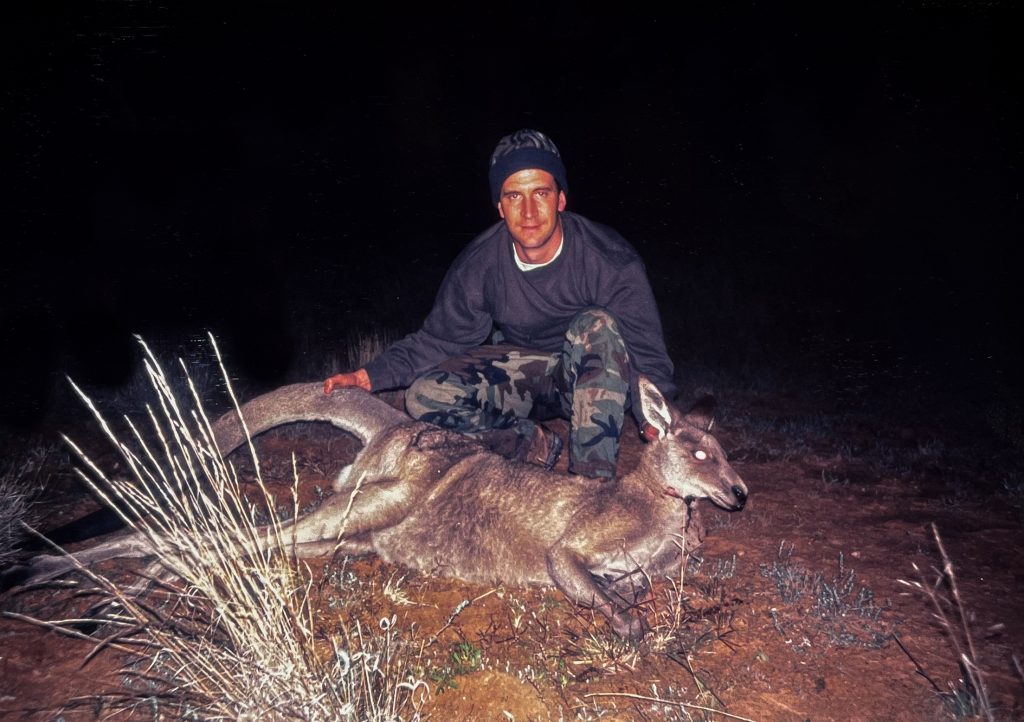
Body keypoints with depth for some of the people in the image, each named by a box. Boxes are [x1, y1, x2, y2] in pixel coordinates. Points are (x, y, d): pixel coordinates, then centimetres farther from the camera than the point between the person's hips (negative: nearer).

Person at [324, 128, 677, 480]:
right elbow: (439, 340, -2)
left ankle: (593, 480, -27)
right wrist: (371, 375, -16)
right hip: (518, 379, 2)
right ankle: (540, 448, -10)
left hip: (597, 380, -2)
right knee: (425, 396, -20)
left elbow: (648, 359, -19)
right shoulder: (479, 263, -13)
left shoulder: (609, 259, -21)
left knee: (597, 326, -35)